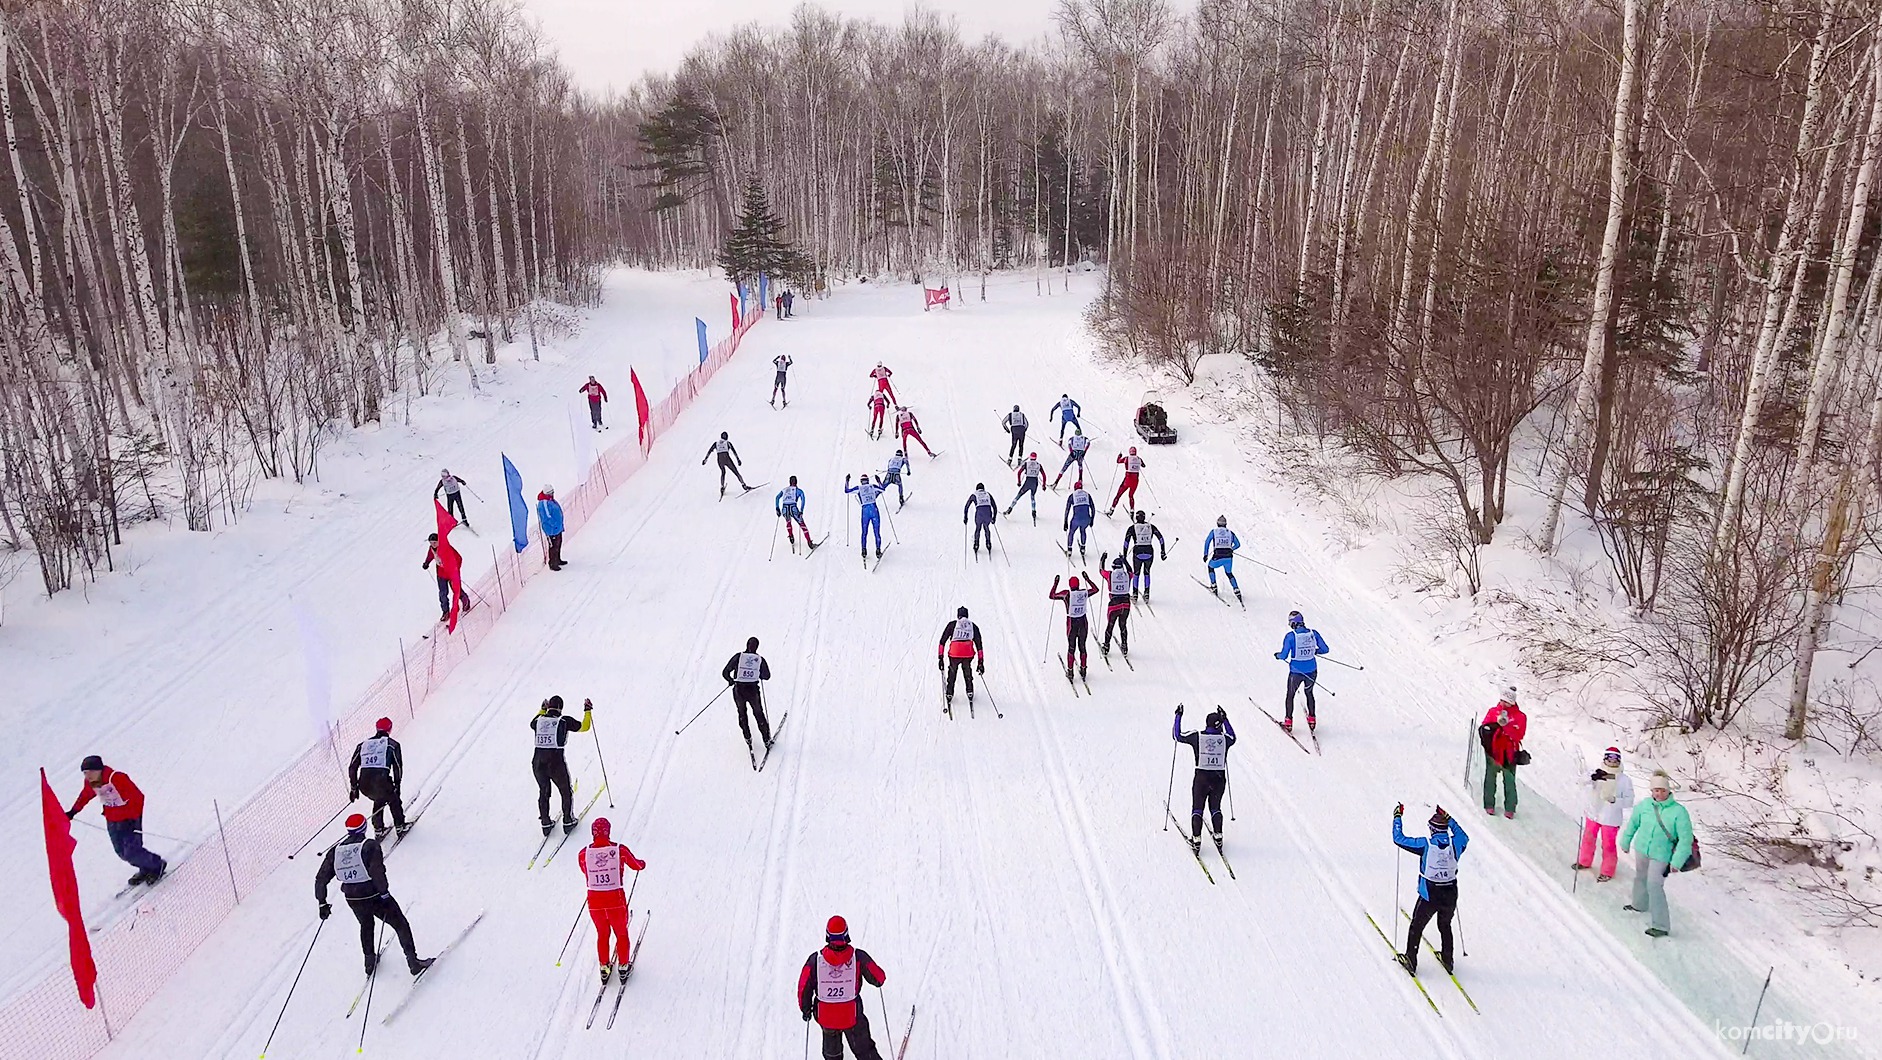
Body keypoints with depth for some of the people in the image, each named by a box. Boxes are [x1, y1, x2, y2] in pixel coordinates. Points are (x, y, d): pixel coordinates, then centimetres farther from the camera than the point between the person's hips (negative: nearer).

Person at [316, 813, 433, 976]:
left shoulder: (335, 851, 0)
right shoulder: (370, 845, -16)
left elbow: (320, 879, 1)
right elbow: (377, 872, -27)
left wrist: (322, 903, 10)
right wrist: (384, 893, -18)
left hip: (352, 900, 5)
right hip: (374, 897, -5)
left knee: (366, 925, 33)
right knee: (400, 924, 11)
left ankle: (369, 961, 43)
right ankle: (413, 961, 11)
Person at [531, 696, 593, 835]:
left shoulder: (538, 721, 4)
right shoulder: (564, 721, -8)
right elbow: (584, 727, 0)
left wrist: (543, 709, 41)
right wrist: (588, 711, 13)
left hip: (538, 764, 4)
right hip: (557, 764, -4)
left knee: (543, 792, 24)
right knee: (567, 791, 19)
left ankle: (546, 823, 30)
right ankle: (568, 821, 24)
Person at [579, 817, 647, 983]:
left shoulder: (583, 854, -10)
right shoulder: (620, 850, -14)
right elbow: (637, 865, 4)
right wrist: (642, 863, 28)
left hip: (594, 901, 2)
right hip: (616, 900, -2)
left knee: (602, 934, 26)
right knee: (621, 934, 23)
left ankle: (604, 968, 36)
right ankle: (623, 967, 34)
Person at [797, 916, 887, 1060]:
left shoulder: (815, 960, -19)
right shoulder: (858, 957, -21)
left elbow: (804, 988, -8)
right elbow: (878, 979, -8)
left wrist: (805, 1009, 10)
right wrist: (880, 978, 16)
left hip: (825, 1017, 1)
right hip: (852, 1016, -1)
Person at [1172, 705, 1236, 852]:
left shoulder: (1197, 736, -8)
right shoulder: (1224, 738, -3)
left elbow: (1177, 736, 1)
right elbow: (1233, 738, 22)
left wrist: (1178, 716, 10)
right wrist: (1225, 719, 26)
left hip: (1201, 777, -1)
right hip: (1219, 778, 2)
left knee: (1197, 808, 10)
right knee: (1215, 807, 21)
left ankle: (1196, 839, 5)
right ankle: (1218, 836, 19)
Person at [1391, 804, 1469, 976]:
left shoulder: (1426, 845, -18)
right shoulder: (1455, 843, -10)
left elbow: (1399, 839, -11)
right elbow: (1464, 837, 15)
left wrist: (1397, 816, 0)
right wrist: (1448, 819, 20)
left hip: (1429, 896, -3)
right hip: (1450, 896, 4)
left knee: (1417, 927, 16)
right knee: (1445, 926, 28)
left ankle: (1411, 960, 23)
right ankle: (1447, 960, 39)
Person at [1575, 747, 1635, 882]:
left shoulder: (1625, 780, -13)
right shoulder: (1597, 773, -7)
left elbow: (1629, 801, -12)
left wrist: (1614, 800, -31)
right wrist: (1593, 777, -41)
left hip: (1611, 819, -3)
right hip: (1593, 814, 3)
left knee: (1608, 845, 7)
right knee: (1588, 839, 20)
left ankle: (1607, 872, 27)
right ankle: (1585, 862, 42)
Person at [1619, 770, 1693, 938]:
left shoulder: (1679, 811, -19)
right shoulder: (1644, 805, -8)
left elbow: (1685, 839, -17)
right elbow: (1633, 823, 9)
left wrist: (1677, 861, -19)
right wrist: (1625, 842, 19)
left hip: (1661, 855, -5)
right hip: (1641, 849, 5)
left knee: (1654, 885, -13)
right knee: (1640, 878, 24)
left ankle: (1661, 925, -5)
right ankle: (1639, 905, 50)